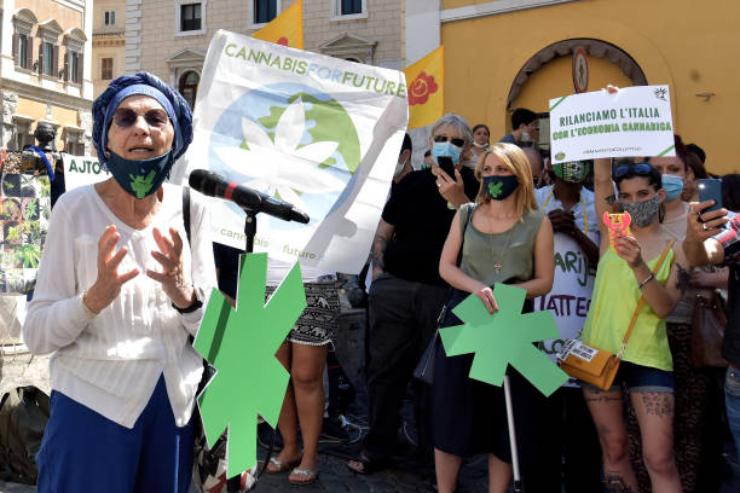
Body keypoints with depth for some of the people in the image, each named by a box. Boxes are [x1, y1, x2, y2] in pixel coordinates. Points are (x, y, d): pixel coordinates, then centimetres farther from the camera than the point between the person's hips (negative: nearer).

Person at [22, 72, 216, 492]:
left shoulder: (191, 208, -3)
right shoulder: (75, 208, -9)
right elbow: (36, 335, -9)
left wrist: (184, 294, -23)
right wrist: (94, 298, -28)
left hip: (175, 405, 3)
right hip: (93, 405, -2)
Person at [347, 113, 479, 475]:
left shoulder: (472, 187, 3)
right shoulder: (412, 182, 12)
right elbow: (383, 231, 16)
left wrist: (457, 200, -23)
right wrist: (378, 271, 5)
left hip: (443, 292, -3)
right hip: (396, 287, 3)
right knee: (384, 367, 6)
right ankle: (377, 448, 18)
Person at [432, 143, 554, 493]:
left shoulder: (538, 223, -1)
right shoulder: (466, 214, 6)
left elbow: (544, 282, -1)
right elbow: (446, 267, 3)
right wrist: (477, 288, -16)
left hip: (512, 323, -1)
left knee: (506, 418, 5)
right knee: (451, 412, 5)